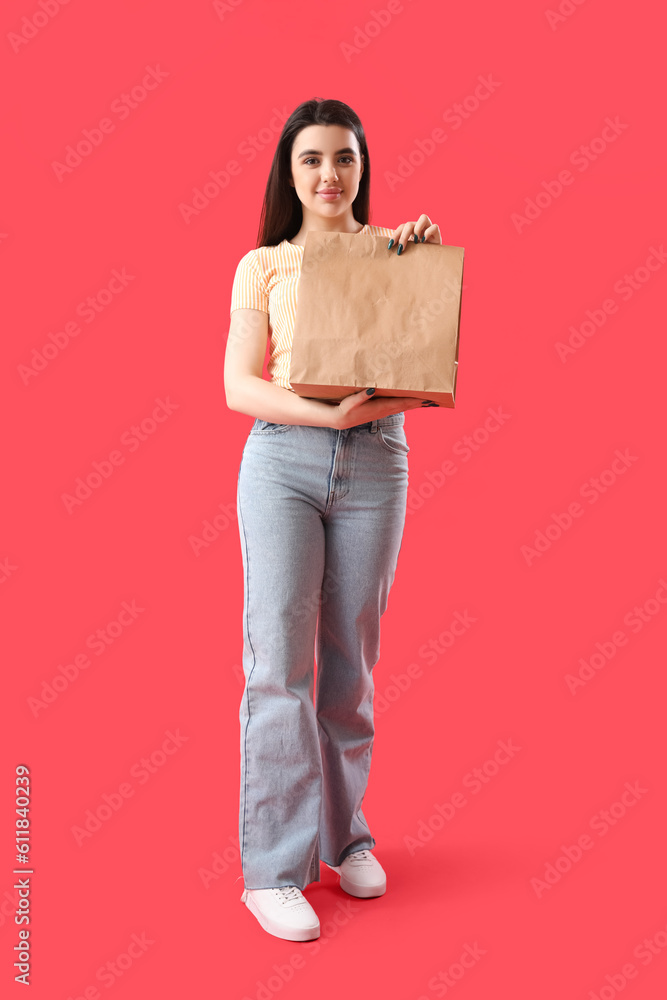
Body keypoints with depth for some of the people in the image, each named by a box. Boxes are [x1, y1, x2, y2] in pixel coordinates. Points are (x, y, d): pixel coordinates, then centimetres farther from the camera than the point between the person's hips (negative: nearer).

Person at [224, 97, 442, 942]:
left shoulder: (395, 252, 12)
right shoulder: (263, 265, 9)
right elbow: (239, 385, -2)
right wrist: (330, 412, -18)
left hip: (374, 462, 2)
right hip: (283, 459, -1)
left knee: (351, 657, 8)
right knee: (278, 657, -6)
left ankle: (342, 833, 24)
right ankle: (274, 866, 4)